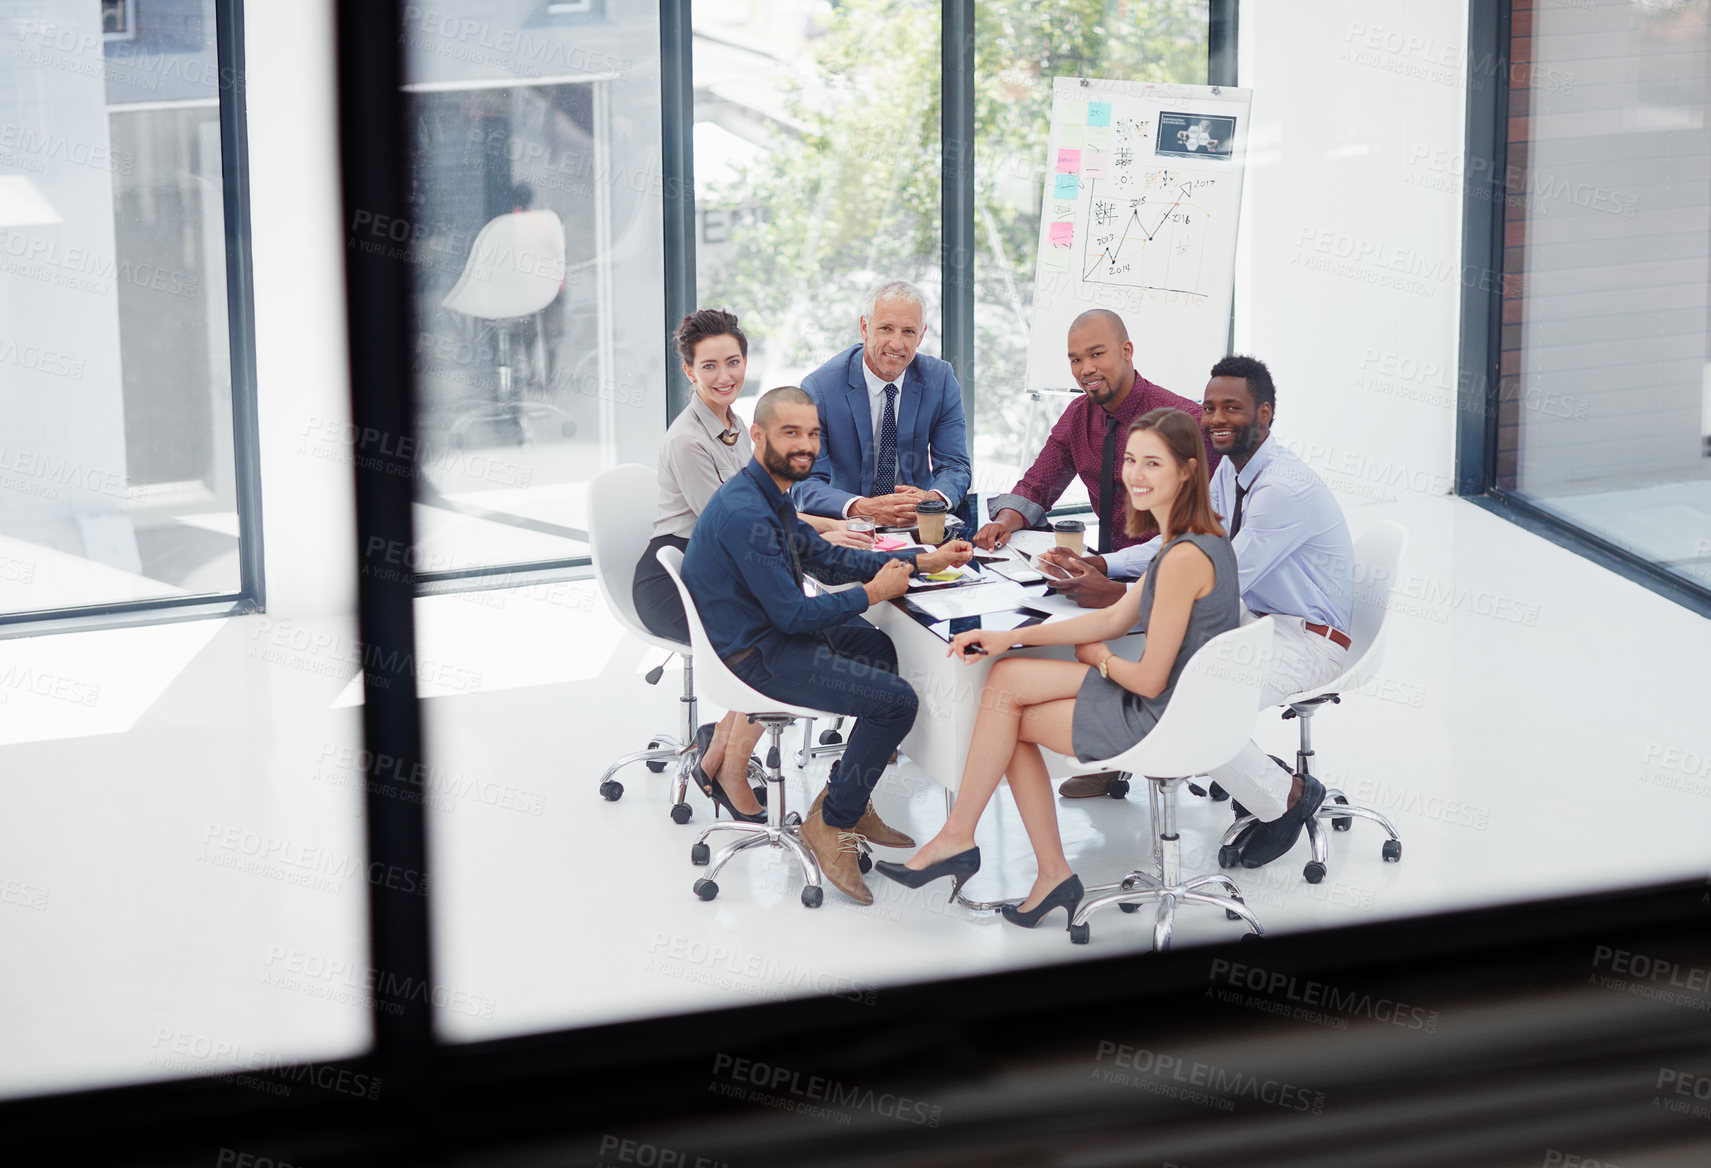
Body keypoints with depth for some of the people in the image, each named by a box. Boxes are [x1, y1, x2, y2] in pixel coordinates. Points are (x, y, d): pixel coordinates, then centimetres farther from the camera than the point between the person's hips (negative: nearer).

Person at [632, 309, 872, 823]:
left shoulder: (733, 425, 11)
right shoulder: (687, 441, -17)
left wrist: (827, 524, 1)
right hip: (671, 583, -8)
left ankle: (722, 739, -1)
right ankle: (730, 769, -8)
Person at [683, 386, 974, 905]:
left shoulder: (769, 495, 9)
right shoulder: (745, 513, -25)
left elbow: (827, 560, 15)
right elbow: (793, 613, -24)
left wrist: (923, 560, 7)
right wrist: (874, 592, -12)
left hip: (772, 631, 11)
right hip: (755, 656, -11)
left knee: (886, 650, 28)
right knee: (896, 700, -16)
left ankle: (846, 799, 31)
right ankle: (829, 823, 0)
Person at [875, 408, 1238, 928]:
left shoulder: (1184, 559, -25)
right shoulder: (1198, 539, 6)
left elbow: (1151, 681, -22)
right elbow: (1116, 617, 13)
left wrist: (1104, 660, 2)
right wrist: (1013, 637, 8)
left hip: (1165, 725, -9)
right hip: (1187, 709, 9)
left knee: (1006, 716, -1)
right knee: (1006, 680, 8)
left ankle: (957, 838, 20)